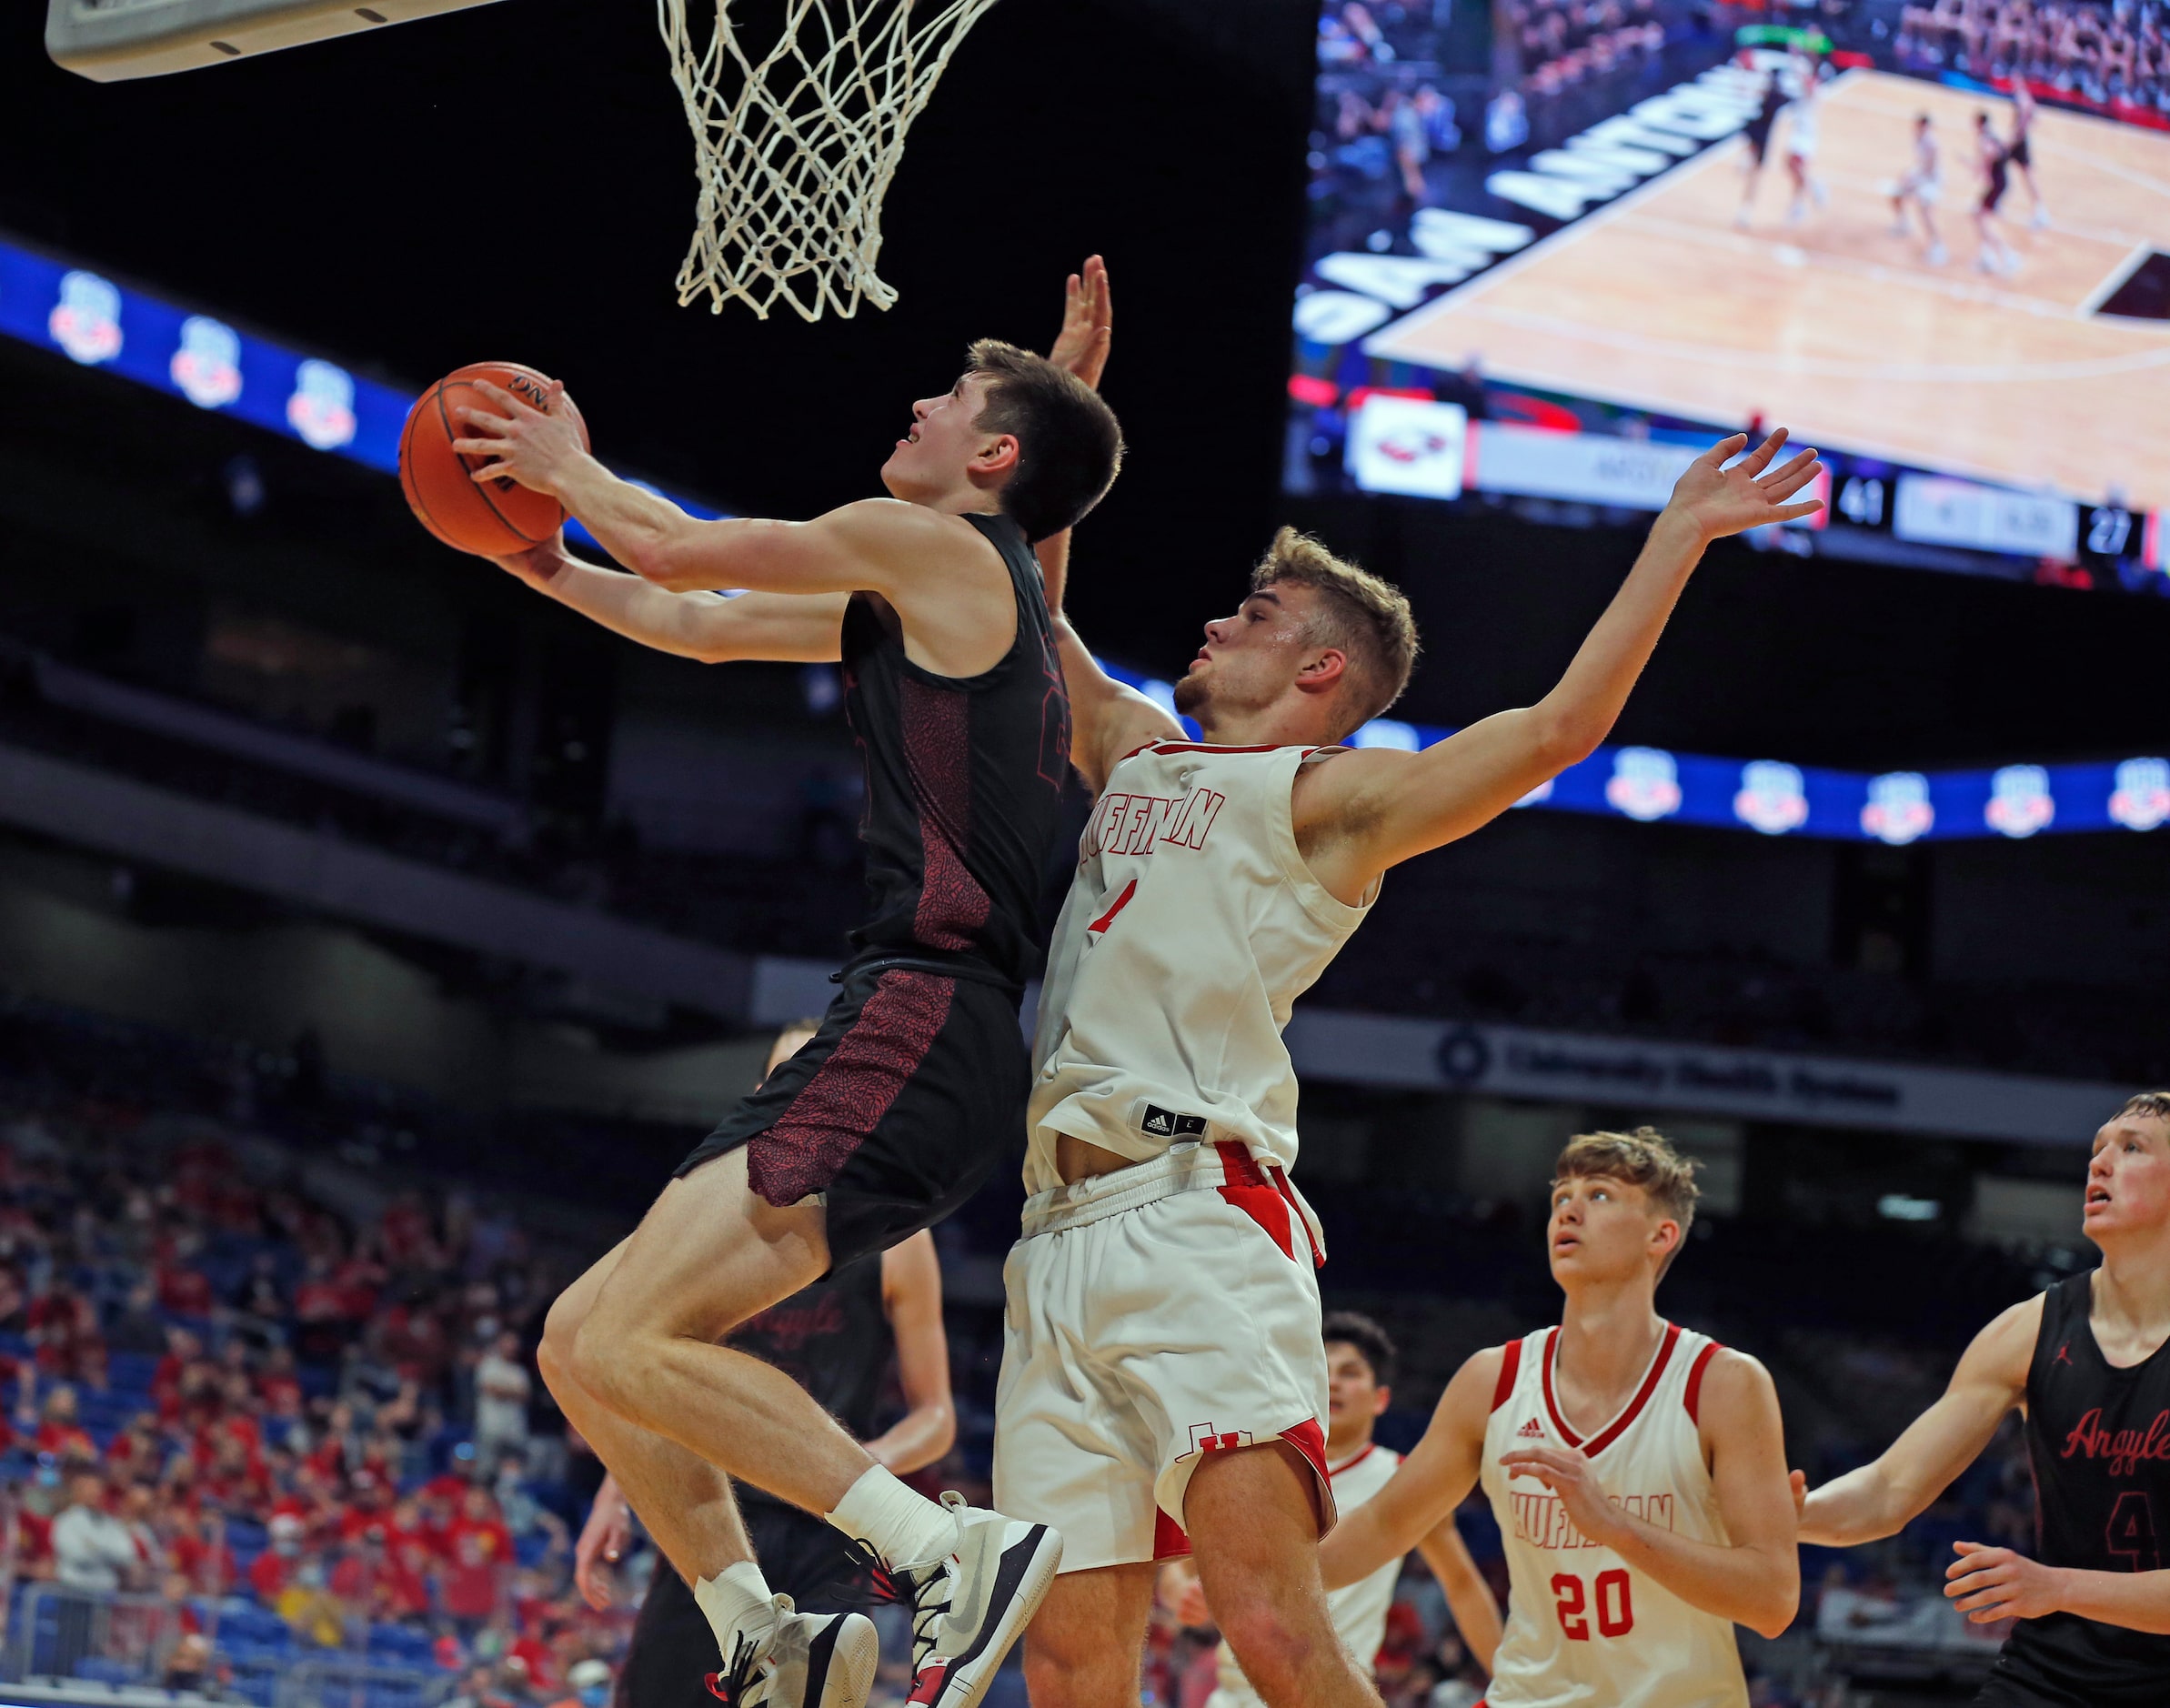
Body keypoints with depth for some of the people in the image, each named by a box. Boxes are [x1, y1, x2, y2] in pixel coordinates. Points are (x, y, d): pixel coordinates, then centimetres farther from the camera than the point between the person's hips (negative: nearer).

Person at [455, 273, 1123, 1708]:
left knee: (626, 1342, -22)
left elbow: (678, 553, 6)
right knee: (583, 1342, 9)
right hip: (908, 1035, 10)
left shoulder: (936, 548, -3)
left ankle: (955, 1549, -24)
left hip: (919, 1019, -10)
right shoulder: (921, 603, 25)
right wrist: (541, 561, 33)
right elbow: (702, 625, 36)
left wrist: (566, 466, 23)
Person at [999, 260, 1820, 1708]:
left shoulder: (1324, 796, 7)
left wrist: (1676, 542, -7)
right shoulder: (1137, 755, 26)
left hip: (1199, 1223, -6)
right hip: (1060, 1245, 6)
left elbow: (1555, 730, -5)